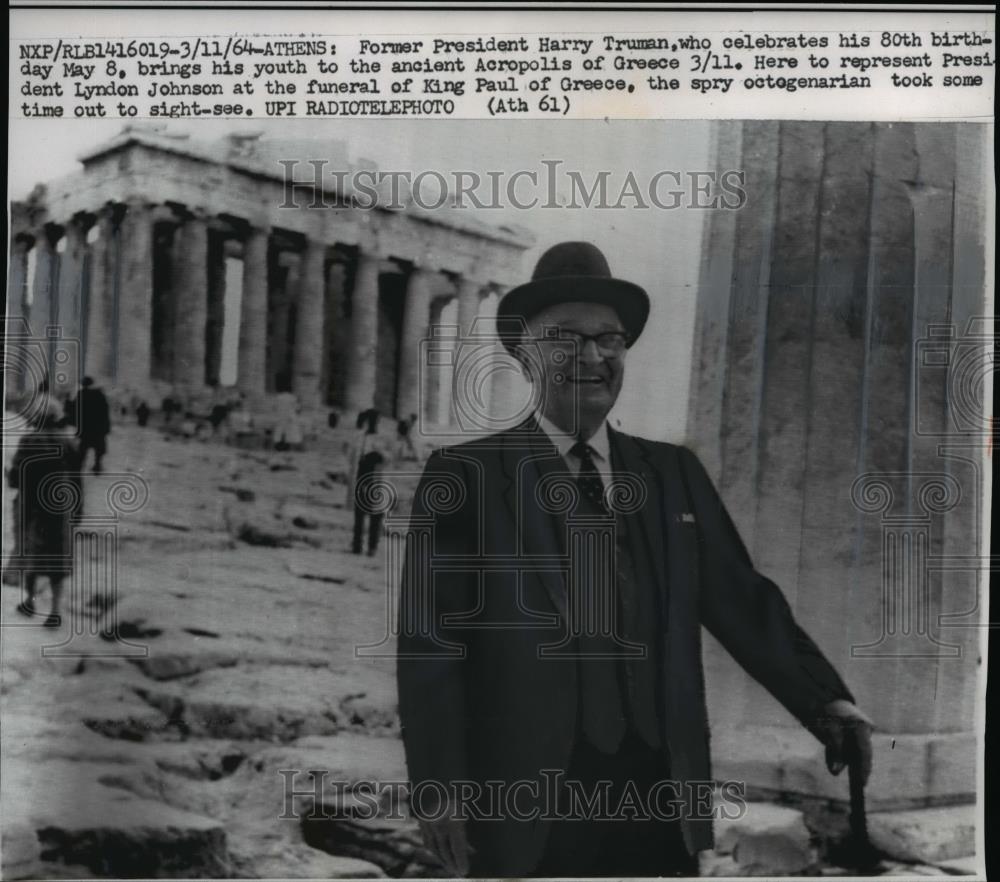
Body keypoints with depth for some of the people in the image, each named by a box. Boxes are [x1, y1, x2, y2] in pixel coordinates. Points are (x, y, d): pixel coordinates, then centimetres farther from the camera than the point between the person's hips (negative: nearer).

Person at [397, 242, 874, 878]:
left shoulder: (674, 473, 9)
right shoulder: (463, 476, -3)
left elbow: (743, 602, 5)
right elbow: (431, 643, -7)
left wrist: (828, 702, -7)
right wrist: (440, 789, -11)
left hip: (663, 800, 4)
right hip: (524, 808, -3)